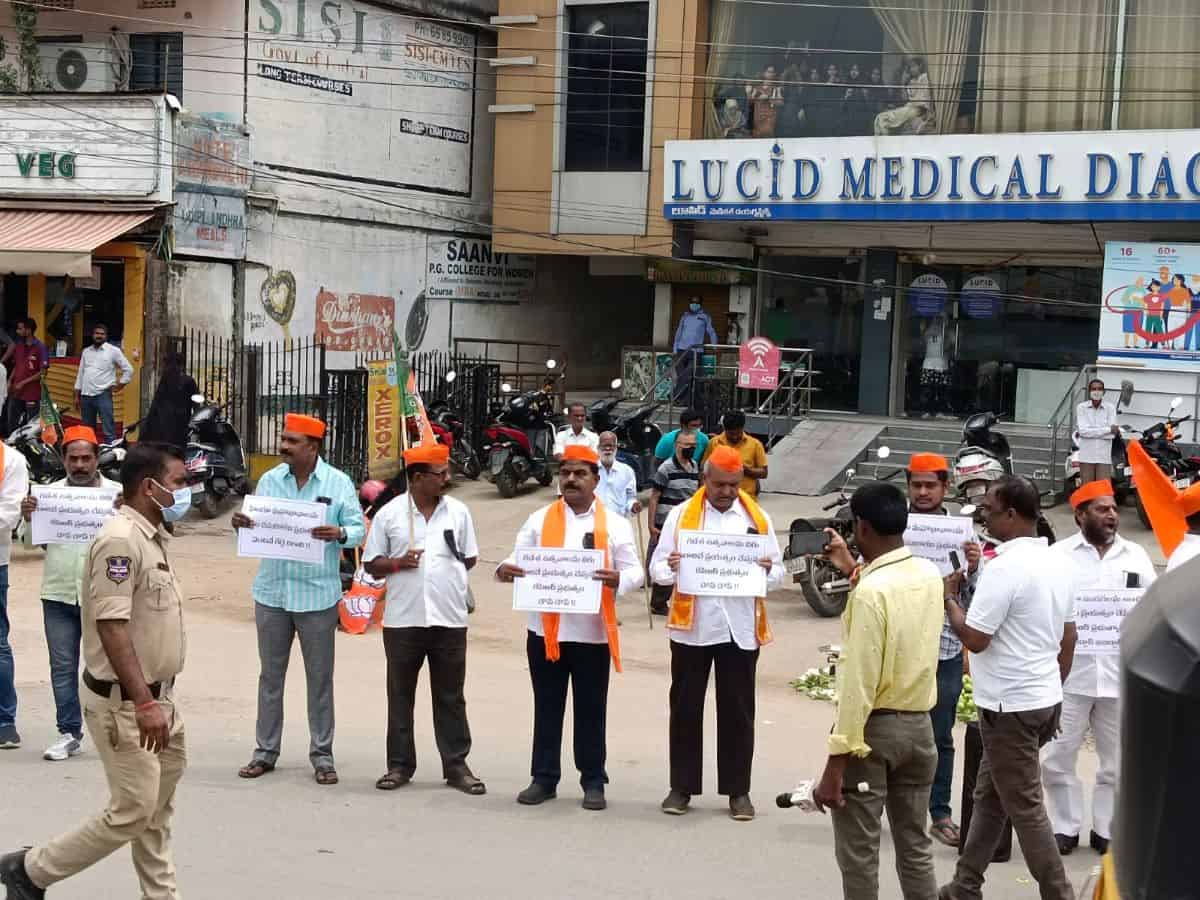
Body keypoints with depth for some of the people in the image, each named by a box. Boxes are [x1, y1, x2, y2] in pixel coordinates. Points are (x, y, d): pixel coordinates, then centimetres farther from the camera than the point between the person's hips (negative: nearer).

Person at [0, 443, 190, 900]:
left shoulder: (151, 537, 11)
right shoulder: (120, 539, -20)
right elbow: (112, 625, -26)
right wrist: (144, 703, -28)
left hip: (157, 696, 10)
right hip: (125, 703, -10)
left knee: (157, 811, 14)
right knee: (132, 812, -4)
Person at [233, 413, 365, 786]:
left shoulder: (338, 483, -3)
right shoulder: (269, 480, 6)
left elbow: (358, 529, -3)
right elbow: (256, 526, 9)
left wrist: (339, 534, -24)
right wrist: (242, 523, -13)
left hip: (318, 595, -3)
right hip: (272, 591, 3)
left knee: (320, 677, 5)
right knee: (270, 675, 10)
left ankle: (322, 754, 13)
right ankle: (266, 750, 19)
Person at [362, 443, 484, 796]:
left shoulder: (459, 512, 6)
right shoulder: (389, 514, 1)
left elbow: (469, 559, 13)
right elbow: (371, 564, 4)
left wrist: (448, 572, -2)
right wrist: (398, 563, -13)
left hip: (450, 618, 1)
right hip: (402, 618, -1)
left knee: (450, 697, 6)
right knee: (400, 694, 7)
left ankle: (456, 765, 13)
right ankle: (400, 764, 17)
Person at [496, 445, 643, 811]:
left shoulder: (615, 524, 3)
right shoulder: (539, 520, 7)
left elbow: (635, 571, -2)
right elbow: (518, 560, 3)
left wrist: (617, 579, -25)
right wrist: (504, 570, -21)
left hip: (593, 632, -1)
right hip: (545, 629, 1)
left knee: (591, 710, 6)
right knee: (547, 707, 8)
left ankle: (593, 781, 15)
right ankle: (543, 778, 17)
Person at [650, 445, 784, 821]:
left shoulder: (758, 518, 6)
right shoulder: (681, 514, 3)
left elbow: (778, 572, 7)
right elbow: (657, 566, 1)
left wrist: (767, 571, -16)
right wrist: (672, 569, -22)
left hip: (740, 629, 1)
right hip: (691, 626, 0)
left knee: (737, 710, 6)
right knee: (686, 707, 6)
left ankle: (737, 790, 15)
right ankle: (682, 786, 16)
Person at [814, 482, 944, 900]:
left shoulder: (870, 592, -21)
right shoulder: (930, 575, 2)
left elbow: (858, 683, -23)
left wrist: (835, 764, -20)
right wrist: (853, 569, 35)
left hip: (873, 727, -7)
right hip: (919, 724, 7)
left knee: (858, 851, 4)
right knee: (915, 845, 15)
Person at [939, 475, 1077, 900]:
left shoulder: (1005, 567, -21)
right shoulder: (1055, 563, 7)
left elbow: (974, 638, -20)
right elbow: (1068, 638, 14)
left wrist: (947, 599, -5)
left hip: (1011, 706, -9)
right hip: (1046, 700, 9)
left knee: (1025, 808, 0)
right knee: (989, 796, 18)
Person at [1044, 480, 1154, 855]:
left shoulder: (1137, 556, 9)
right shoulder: (1060, 554, 1)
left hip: (1121, 674, 2)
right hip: (1069, 672, -2)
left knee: (1119, 760, 8)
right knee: (1058, 757, 2)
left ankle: (1107, 830, 20)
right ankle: (1065, 827, 16)